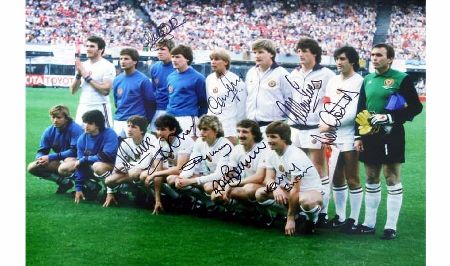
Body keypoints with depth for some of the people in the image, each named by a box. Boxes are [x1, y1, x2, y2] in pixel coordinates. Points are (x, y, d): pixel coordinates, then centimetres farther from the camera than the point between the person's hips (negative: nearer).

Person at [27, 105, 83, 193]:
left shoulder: (75, 129, -18)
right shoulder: (49, 131, 0)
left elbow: (74, 151, -23)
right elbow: (41, 152, 5)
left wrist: (50, 157, -23)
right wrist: (40, 158, -22)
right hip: (61, 161, 7)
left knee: (64, 168, -40)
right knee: (32, 167, -7)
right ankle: (64, 182, -5)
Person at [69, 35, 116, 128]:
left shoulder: (108, 66, -6)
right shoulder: (83, 65, 12)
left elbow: (106, 90, -17)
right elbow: (72, 91, 10)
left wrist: (87, 77, -14)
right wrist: (78, 75, -6)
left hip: (100, 109, -6)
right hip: (82, 109, 6)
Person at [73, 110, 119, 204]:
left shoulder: (109, 134, -21)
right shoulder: (82, 138, -7)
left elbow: (107, 157, -29)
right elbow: (80, 163, -6)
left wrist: (84, 160, -20)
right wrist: (78, 188, -8)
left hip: (112, 165, -6)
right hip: (91, 166, 6)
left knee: (98, 166, -38)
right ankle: (92, 185, 11)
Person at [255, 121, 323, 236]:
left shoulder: (296, 157, -27)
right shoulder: (271, 153, -3)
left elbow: (295, 190, -26)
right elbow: (269, 179, -7)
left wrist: (291, 219, -24)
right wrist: (275, 188, -33)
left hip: (311, 191, -8)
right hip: (288, 191, 8)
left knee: (306, 201, -42)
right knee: (260, 194, -10)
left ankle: (312, 220, -5)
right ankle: (296, 215, 3)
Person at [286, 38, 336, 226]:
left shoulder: (326, 75, -4)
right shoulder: (294, 75, 14)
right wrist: (287, 125, 18)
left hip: (315, 129, -6)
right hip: (295, 128, 6)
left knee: (319, 170, -4)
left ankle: (322, 212, 0)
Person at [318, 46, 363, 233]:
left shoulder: (359, 82, -8)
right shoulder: (333, 81, 15)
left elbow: (353, 112, -15)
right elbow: (326, 107, 12)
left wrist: (330, 125, -11)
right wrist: (324, 125, -5)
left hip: (349, 138, -7)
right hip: (332, 138, 7)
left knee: (352, 180, -1)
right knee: (336, 179, 12)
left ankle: (354, 220, 6)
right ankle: (340, 217, 21)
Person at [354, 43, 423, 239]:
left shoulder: (401, 79, -6)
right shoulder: (368, 80, 12)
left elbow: (415, 107, -9)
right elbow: (361, 109, 16)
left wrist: (389, 117, -17)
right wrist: (358, 136, 10)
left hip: (391, 136, -6)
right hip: (370, 136, 6)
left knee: (392, 179, -3)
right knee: (371, 179, 11)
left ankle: (391, 226, 3)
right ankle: (369, 223, 20)